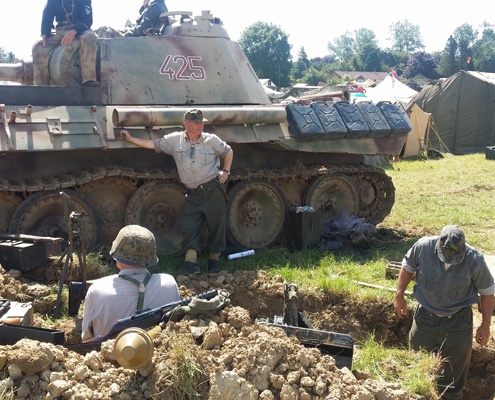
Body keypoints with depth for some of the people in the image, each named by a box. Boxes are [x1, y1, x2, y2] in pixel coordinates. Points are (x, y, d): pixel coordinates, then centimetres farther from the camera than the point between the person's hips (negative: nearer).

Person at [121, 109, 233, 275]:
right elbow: (153, 144, 6)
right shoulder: (175, 140, 1)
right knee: (189, 228, -5)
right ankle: (191, 263, -3)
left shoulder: (211, 140, -2)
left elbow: (228, 152, 13)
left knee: (217, 226, 5)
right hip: (193, 193, 2)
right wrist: (130, 138, 3)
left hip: (214, 190, -1)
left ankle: (214, 260, 21)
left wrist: (226, 171, 3)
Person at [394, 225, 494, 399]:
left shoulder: (475, 259, -24)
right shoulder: (423, 246, -22)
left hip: (458, 322, -2)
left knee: (452, 374, 11)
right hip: (425, 316, 2)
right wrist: (399, 295, 4)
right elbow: (408, 266, 0)